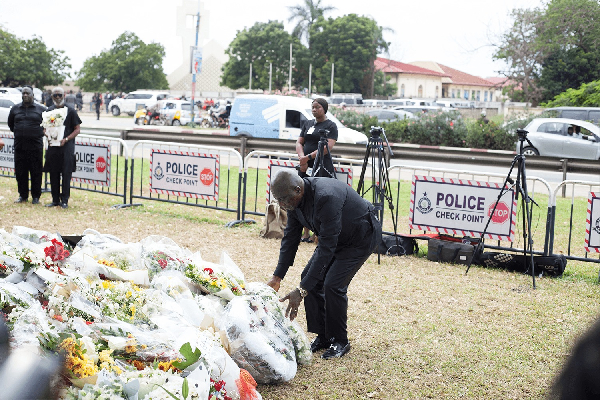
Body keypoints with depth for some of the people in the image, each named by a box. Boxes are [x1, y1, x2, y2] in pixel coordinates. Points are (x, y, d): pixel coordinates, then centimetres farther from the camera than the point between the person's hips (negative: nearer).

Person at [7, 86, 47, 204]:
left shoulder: (41, 109, 4)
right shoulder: (15, 109, 11)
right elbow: (10, 124, 25)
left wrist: (41, 131, 6)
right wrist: (18, 132, 16)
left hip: (35, 145, -3)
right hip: (19, 145, 3)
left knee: (36, 172, 0)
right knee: (20, 171, 5)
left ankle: (36, 196, 8)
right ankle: (23, 195, 16)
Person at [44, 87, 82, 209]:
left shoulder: (70, 111, 1)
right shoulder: (49, 111, 13)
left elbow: (77, 129, -1)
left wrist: (66, 139, -14)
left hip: (67, 146, -4)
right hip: (52, 146, 4)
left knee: (66, 173, -5)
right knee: (53, 174, 6)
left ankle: (64, 200, 1)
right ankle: (55, 200, 13)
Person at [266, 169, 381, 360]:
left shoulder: (326, 197, -39)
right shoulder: (294, 199, -13)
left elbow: (327, 247, -38)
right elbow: (290, 238, -1)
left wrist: (302, 290, -39)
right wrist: (277, 277, -6)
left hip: (361, 237, -8)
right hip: (336, 236, 8)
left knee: (333, 284, -18)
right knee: (310, 277, -1)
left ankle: (340, 342, 2)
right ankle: (323, 336, 13)